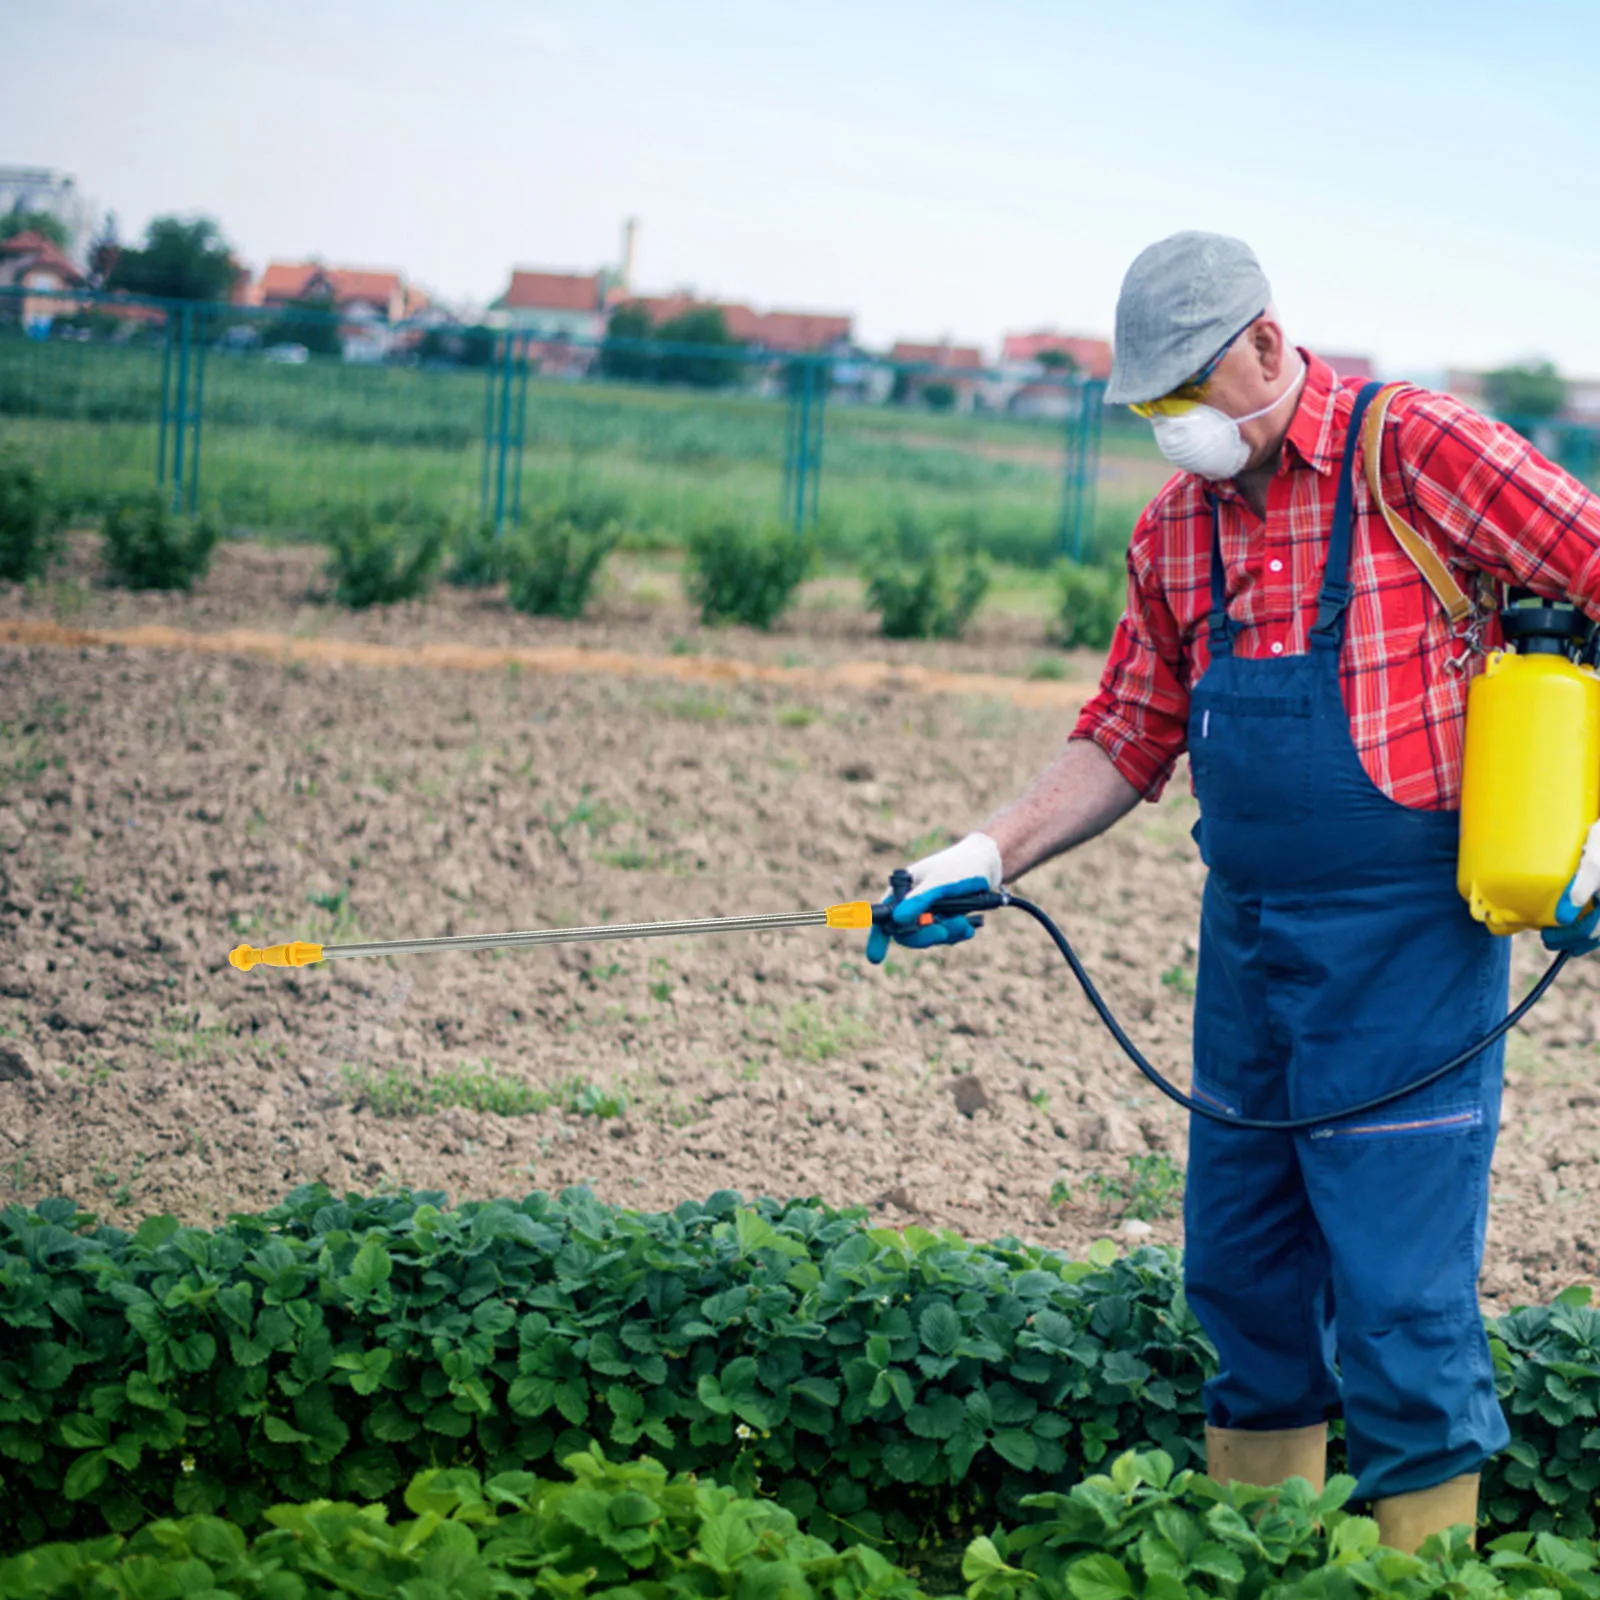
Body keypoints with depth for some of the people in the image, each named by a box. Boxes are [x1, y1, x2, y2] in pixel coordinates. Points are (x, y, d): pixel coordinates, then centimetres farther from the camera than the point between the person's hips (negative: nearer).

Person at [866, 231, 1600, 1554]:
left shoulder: (1418, 452, -10)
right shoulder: (1177, 527, 9)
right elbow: (1130, 735, 16)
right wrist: (990, 858, 5)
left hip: (1408, 939, -7)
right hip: (1248, 934, 7)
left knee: (1398, 1278, -6)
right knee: (1240, 1260, 12)